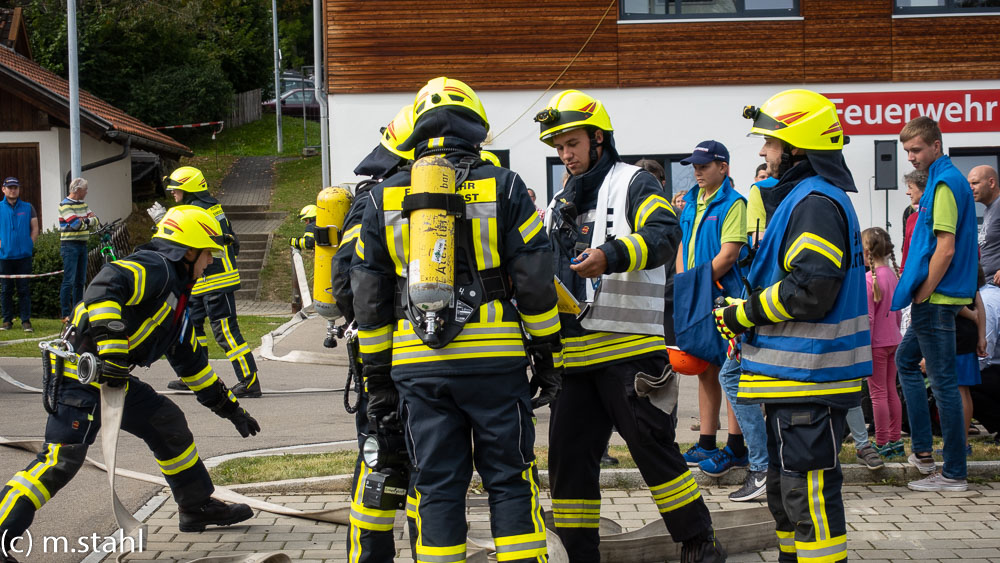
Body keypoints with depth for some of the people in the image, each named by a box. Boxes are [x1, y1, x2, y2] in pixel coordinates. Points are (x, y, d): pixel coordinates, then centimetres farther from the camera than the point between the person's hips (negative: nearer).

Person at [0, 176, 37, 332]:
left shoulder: (28, 207, 8)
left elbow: (35, 228, 8)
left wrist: (29, 245, -2)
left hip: (24, 255, 0)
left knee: (24, 289, -1)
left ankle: (26, 321, 1)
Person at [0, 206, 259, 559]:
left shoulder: (175, 294, 22)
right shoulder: (155, 268, -10)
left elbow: (191, 361, 32)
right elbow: (105, 286, -30)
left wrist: (229, 407, 34)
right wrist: (111, 347, -36)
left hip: (115, 379, 10)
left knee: (168, 424, 17)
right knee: (61, 460, -18)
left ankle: (197, 508, 31)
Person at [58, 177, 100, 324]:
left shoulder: (83, 204, 15)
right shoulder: (65, 205, -10)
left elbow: (95, 222, 8)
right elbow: (76, 224, -20)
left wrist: (87, 220, -12)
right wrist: (88, 220, -2)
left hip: (82, 245, 8)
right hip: (70, 246, -8)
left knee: (80, 281, 10)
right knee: (69, 281, -9)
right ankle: (66, 314, -9)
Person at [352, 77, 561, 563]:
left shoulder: (384, 199, 9)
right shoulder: (502, 187, 1)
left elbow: (369, 298, 9)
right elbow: (535, 281, -2)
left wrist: (378, 379, 14)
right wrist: (547, 357, 6)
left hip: (418, 365, 2)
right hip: (494, 357, -2)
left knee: (436, 486, 7)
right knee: (509, 480, 6)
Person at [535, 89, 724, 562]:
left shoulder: (633, 183, 1)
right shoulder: (561, 204, 21)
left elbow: (664, 233, -18)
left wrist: (610, 255, -33)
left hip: (628, 349, -7)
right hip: (574, 353, 7)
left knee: (653, 446, -5)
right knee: (569, 455, 5)